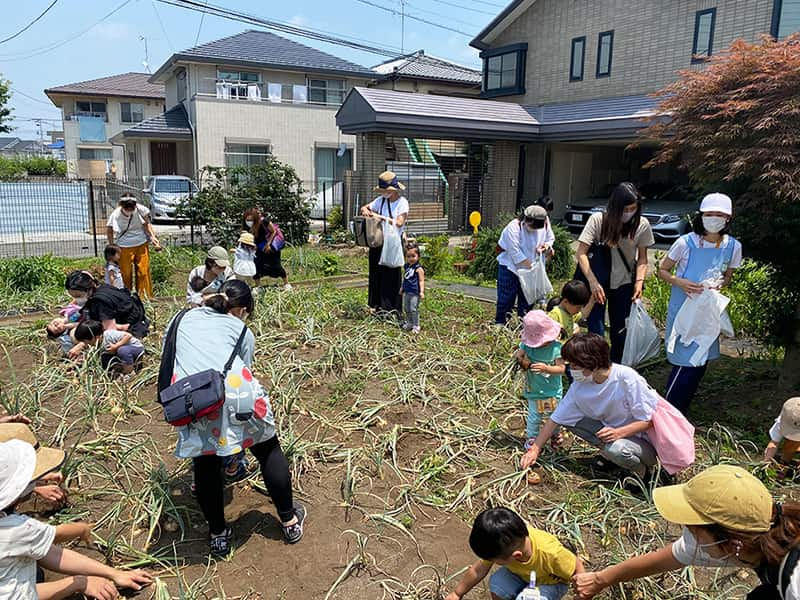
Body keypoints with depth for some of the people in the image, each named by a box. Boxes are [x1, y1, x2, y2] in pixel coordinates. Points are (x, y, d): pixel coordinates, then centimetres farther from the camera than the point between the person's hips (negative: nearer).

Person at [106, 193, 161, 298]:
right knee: (126, 273, 3)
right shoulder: (115, 215, -15)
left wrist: (152, 236, -7)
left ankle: (146, 297, 13)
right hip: (124, 247, -1)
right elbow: (109, 231, -2)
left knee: (144, 272, 3)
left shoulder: (140, 210, -12)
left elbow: (147, 224, 4)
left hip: (141, 245, 1)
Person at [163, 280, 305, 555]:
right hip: (234, 391, -1)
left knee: (205, 463, 26)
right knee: (268, 450, 22)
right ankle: (290, 522, 34)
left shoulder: (183, 318, 31)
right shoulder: (242, 330, 25)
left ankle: (218, 535, 38)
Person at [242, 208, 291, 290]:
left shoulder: (263, 221, -31)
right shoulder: (246, 228, -20)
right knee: (256, 264, -8)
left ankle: (286, 283, 19)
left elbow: (274, 231, -14)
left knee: (276, 264, -1)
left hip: (272, 243, -3)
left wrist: (268, 244, -17)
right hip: (260, 247, 3)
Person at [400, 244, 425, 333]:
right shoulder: (406, 267, 10)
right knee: (406, 309, 16)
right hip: (406, 292, 8)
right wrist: (402, 288, 27)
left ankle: (416, 326, 3)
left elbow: (421, 281, -15)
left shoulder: (418, 268, -13)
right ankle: (409, 323, 31)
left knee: (413, 309, -7)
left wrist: (422, 291, -23)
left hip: (415, 293, -8)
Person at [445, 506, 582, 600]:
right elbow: (478, 570, -11)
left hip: (550, 582, -3)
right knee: (497, 584, -25)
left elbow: (577, 567, -23)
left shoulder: (550, 553, -43)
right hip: (521, 573, 4)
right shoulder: (503, 545, -28)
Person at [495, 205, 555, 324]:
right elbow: (516, 254, -26)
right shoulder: (513, 228, -25)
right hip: (510, 268, -5)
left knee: (527, 299, 13)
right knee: (506, 298, 0)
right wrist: (530, 267, -25)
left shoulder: (544, 224, -9)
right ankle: (500, 323, 13)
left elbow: (551, 238, 9)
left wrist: (547, 245, -14)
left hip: (531, 269, 5)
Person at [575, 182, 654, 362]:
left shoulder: (642, 224, -8)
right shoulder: (598, 219, -15)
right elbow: (581, 253, -15)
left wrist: (639, 281, -15)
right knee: (596, 330, -8)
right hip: (598, 283, -2)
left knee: (619, 331, 11)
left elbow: (642, 257, 1)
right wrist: (593, 282, -24)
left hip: (624, 285, 3)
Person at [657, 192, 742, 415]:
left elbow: (727, 276, 13)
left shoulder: (733, 246, -3)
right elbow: (662, 270, -4)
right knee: (686, 363, -5)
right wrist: (680, 283, -22)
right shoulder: (686, 242, -15)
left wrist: (719, 284, -10)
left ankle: (680, 412, 31)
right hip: (683, 308, -5)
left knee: (700, 363, 13)